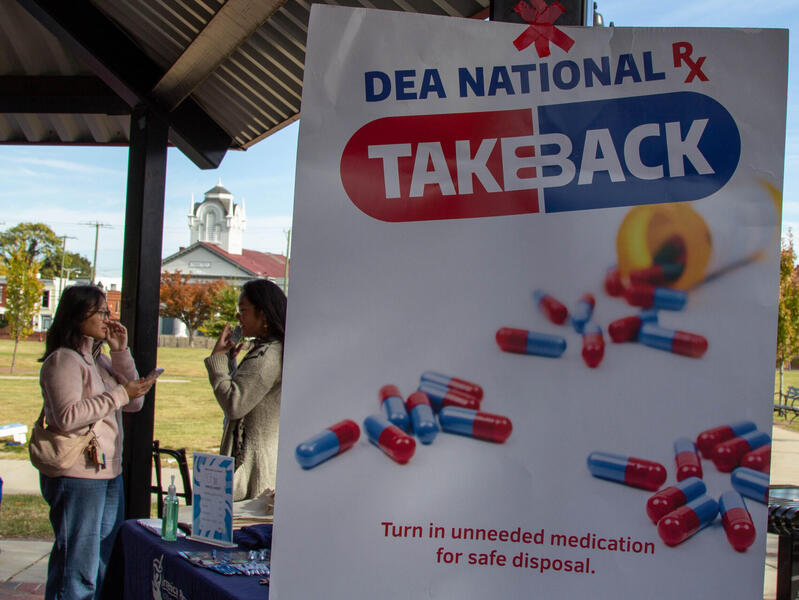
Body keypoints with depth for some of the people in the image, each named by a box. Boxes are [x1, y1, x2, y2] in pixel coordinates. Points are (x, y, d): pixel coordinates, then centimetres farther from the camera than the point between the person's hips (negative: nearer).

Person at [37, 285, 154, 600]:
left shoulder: (100, 360, 16)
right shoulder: (63, 360, -10)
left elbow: (135, 404, 12)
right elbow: (67, 417, -22)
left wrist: (121, 352, 5)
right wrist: (118, 395, -18)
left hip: (109, 474, 9)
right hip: (77, 477, -9)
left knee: (104, 565, 13)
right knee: (76, 572, -5)